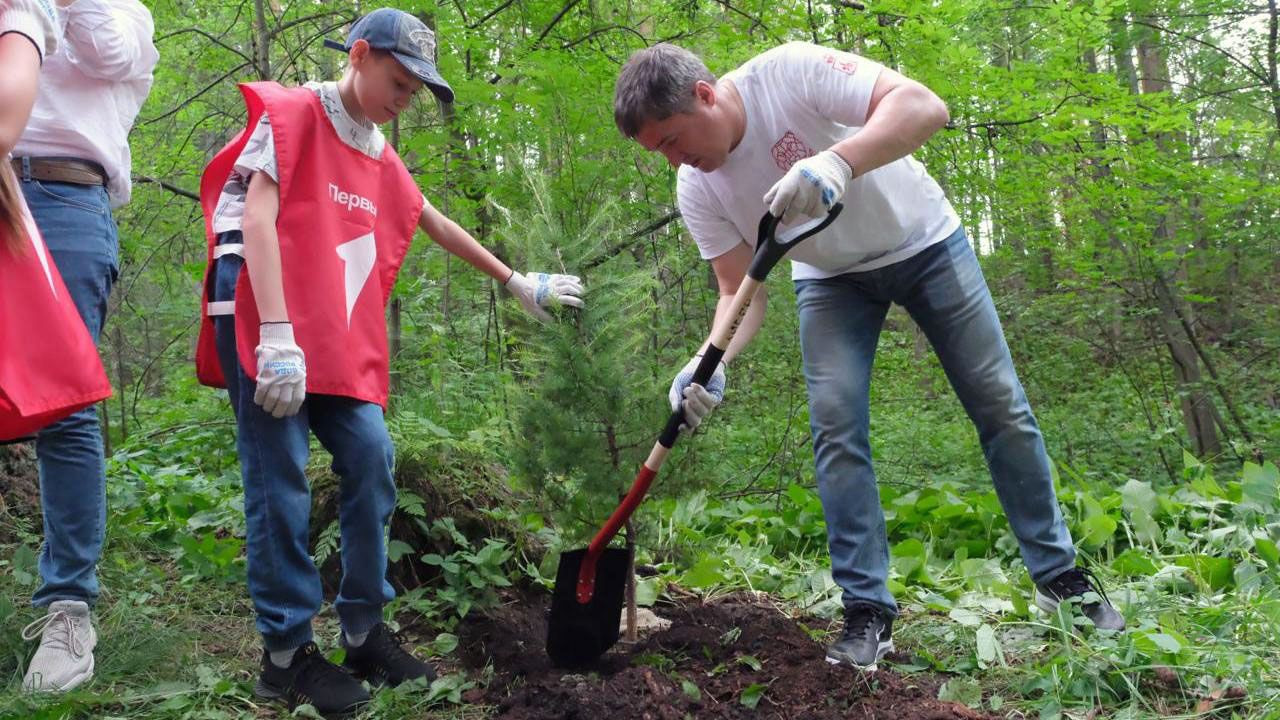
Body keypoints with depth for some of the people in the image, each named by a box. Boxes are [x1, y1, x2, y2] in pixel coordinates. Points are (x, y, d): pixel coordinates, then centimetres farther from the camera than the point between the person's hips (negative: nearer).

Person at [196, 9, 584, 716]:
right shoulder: (291, 113, -4)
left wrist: (516, 281, 34)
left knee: (370, 459, 0)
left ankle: (364, 631, 12)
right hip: (266, 324, -7)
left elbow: (437, 225, 29)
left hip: (339, 338, 7)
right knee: (281, 481, -7)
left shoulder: (381, 158, 18)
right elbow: (257, 218, -14)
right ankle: (285, 652, 3)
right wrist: (278, 337, -24)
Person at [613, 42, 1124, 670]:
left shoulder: (789, 71, -30)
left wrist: (837, 162, -57)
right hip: (832, 277, 3)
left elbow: (924, 105, -40)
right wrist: (711, 362, -34)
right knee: (835, 425, -13)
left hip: (922, 240, -3)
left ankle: (1059, 574, 17)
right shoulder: (696, 190, -16)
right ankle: (867, 611, -3)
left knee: (999, 403, 1)